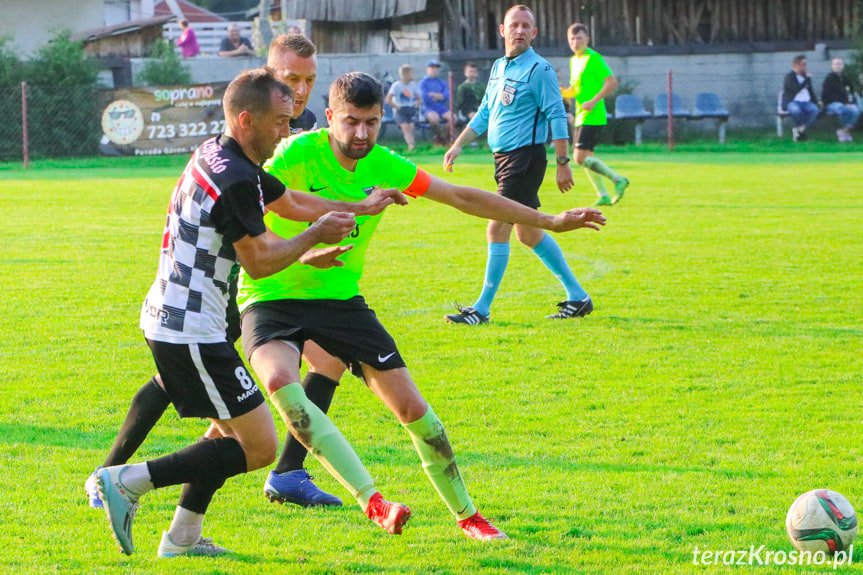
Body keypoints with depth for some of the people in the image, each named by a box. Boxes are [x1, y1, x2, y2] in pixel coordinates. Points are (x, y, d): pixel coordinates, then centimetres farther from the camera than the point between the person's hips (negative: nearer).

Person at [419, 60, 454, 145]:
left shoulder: (442, 83, 18)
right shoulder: (423, 83, 6)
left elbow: (447, 96, 1)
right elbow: (425, 98, -9)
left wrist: (432, 94, -8)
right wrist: (440, 97, 1)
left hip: (442, 108, 4)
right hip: (429, 109, -4)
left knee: (453, 118, -26)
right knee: (434, 118, -38)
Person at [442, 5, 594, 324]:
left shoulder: (539, 70, -11)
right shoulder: (499, 68, 15)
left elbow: (556, 116, -13)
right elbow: (484, 114, 23)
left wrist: (563, 162, -17)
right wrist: (458, 145, 16)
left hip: (525, 157, -9)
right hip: (503, 157, 9)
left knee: (497, 229, -10)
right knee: (527, 233, 13)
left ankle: (482, 309, -6)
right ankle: (577, 296, 22)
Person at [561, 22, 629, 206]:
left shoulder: (593, 58, -11)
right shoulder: (574, 61, 16)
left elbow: (612, 81, -16)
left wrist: (594, 101, -20)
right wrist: (563, 92, 4)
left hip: (592, 116, -9)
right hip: (581, 116, 9)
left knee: (581, 158, -15)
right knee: (584, 158, 9)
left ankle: (618, 179, -7)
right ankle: (603, 196, 14)